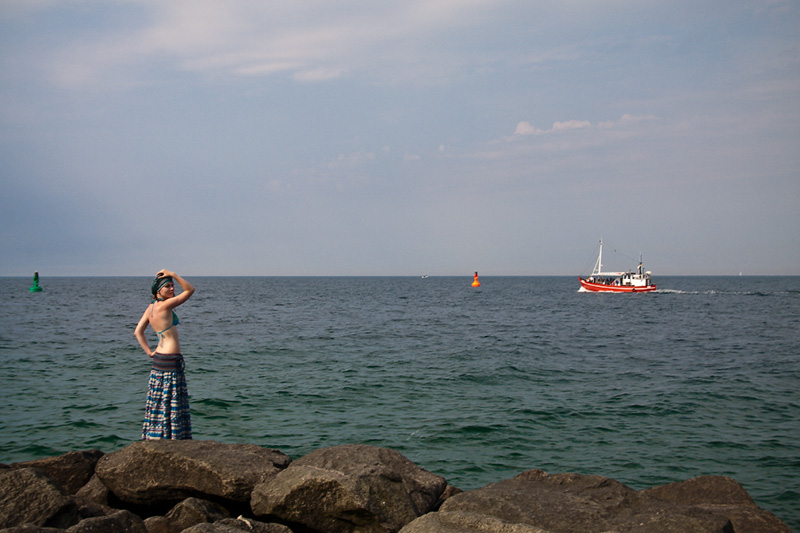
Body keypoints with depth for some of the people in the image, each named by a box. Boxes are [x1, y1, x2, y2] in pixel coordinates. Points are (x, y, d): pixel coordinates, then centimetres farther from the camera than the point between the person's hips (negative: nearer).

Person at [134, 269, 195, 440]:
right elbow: (190, 290, -11)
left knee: (159, 405, 13)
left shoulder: (150, 307, 9)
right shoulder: (165, 305, -15)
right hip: (170, 361, -9)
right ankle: (167, 438, 0)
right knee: (169, 405, -3)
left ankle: (152, 438, 18)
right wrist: (173, 274, -12)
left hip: (158, 358, 9)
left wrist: (149, 352, 8)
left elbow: (138, 332, 10)